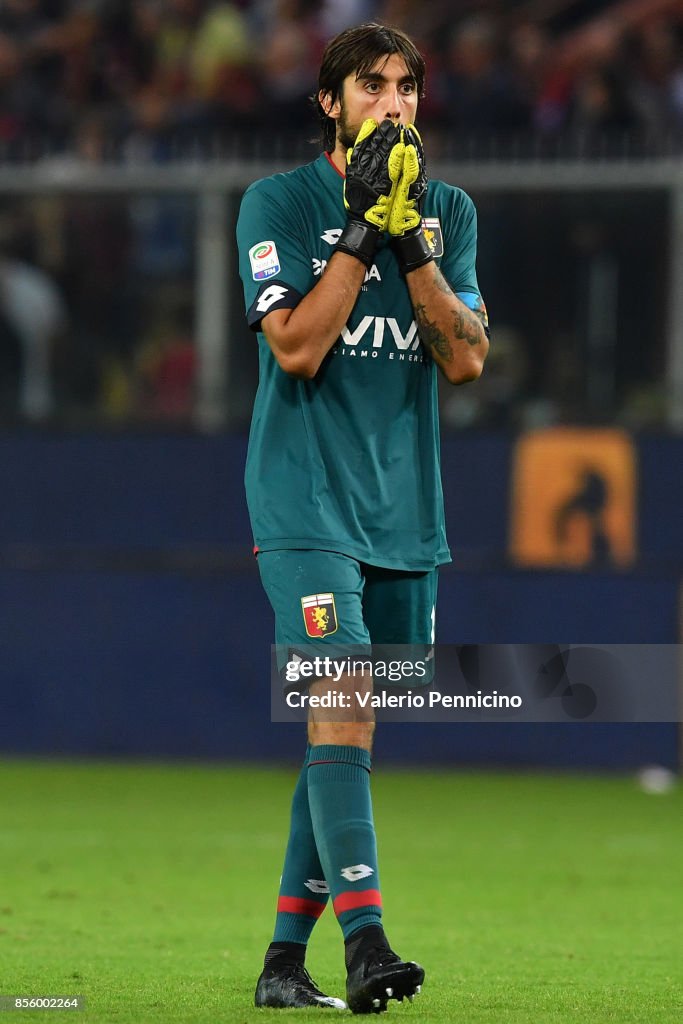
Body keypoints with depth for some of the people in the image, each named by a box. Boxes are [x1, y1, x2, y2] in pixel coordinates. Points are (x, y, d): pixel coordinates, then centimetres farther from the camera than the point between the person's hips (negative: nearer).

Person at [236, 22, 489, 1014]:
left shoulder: (449, 210, 10)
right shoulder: (278, 203, -3)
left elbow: (466, 357, -1)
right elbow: (296, 346, -14)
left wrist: (410, 238, -11)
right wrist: (362, 230, -16)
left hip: (404, 511, 5)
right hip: (307, 503, -5)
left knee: (345, 734, 7)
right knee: (343, 709, -19)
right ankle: (365, 941, -25)